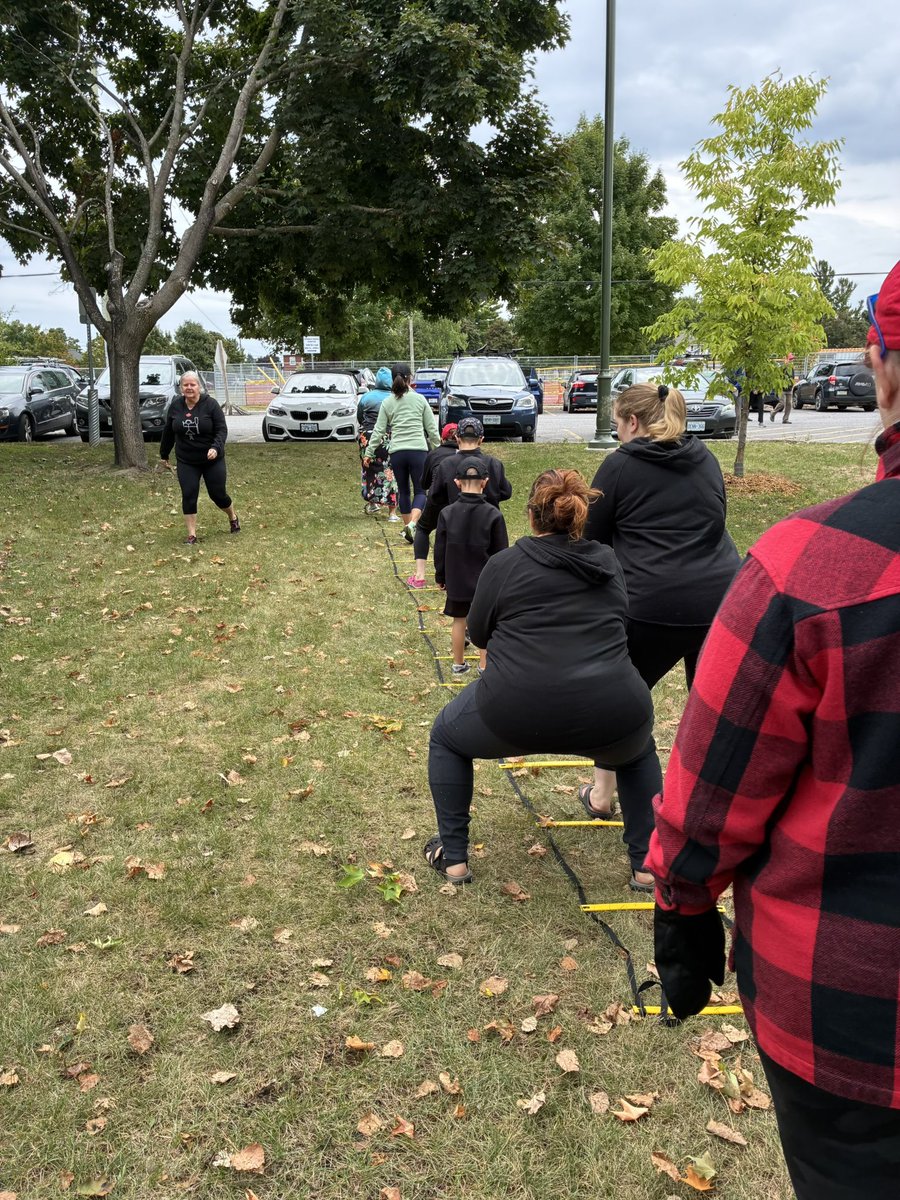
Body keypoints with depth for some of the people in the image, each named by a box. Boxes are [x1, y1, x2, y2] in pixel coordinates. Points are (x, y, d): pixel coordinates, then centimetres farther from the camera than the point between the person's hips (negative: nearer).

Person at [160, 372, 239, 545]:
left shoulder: (211, 404, -12)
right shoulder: (175, 406, -1)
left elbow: (222, 429, -13)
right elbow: (168, 432, 10)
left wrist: (216, 448, -30)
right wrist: (164, 455, 17)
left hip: (212, 460, -2)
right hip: (186, 462, 2)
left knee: (218, 494, 5)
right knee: (188, 497, -5)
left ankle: (233, 517, 35)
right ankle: (192, 534, 3)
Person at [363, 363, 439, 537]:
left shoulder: (387, 403, 6)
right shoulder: (420, 399, 4)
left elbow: (379, 431, 5)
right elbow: (432, 428, 6)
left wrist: (369, 452, 11)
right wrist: (437, 449, 15)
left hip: (397, 452, 2)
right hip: (418, 450, -2)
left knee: (403, 491, 15)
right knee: (420, 491, 2)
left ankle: (407, 526, 20)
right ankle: (412, 524, -20)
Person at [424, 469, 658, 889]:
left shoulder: (504, 564, 6)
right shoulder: (609, 562, 15)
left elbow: (478, 634, 17)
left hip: (516, 712, -2)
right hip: (610, 716, 3)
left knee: (445, 736, 28)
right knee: (638, 751, 37)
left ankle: (452, 857, 28)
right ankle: (647, 862, 30)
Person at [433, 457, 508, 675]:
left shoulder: (447, 513, -10)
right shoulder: (493, 515, -14)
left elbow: (439, 551, -2)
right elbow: (501, 553, -7)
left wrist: (440, 577, 11)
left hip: (456, 581, 2)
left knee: (459, 621, 15)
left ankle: (459, 664, 26)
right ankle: (485, 666, 16)